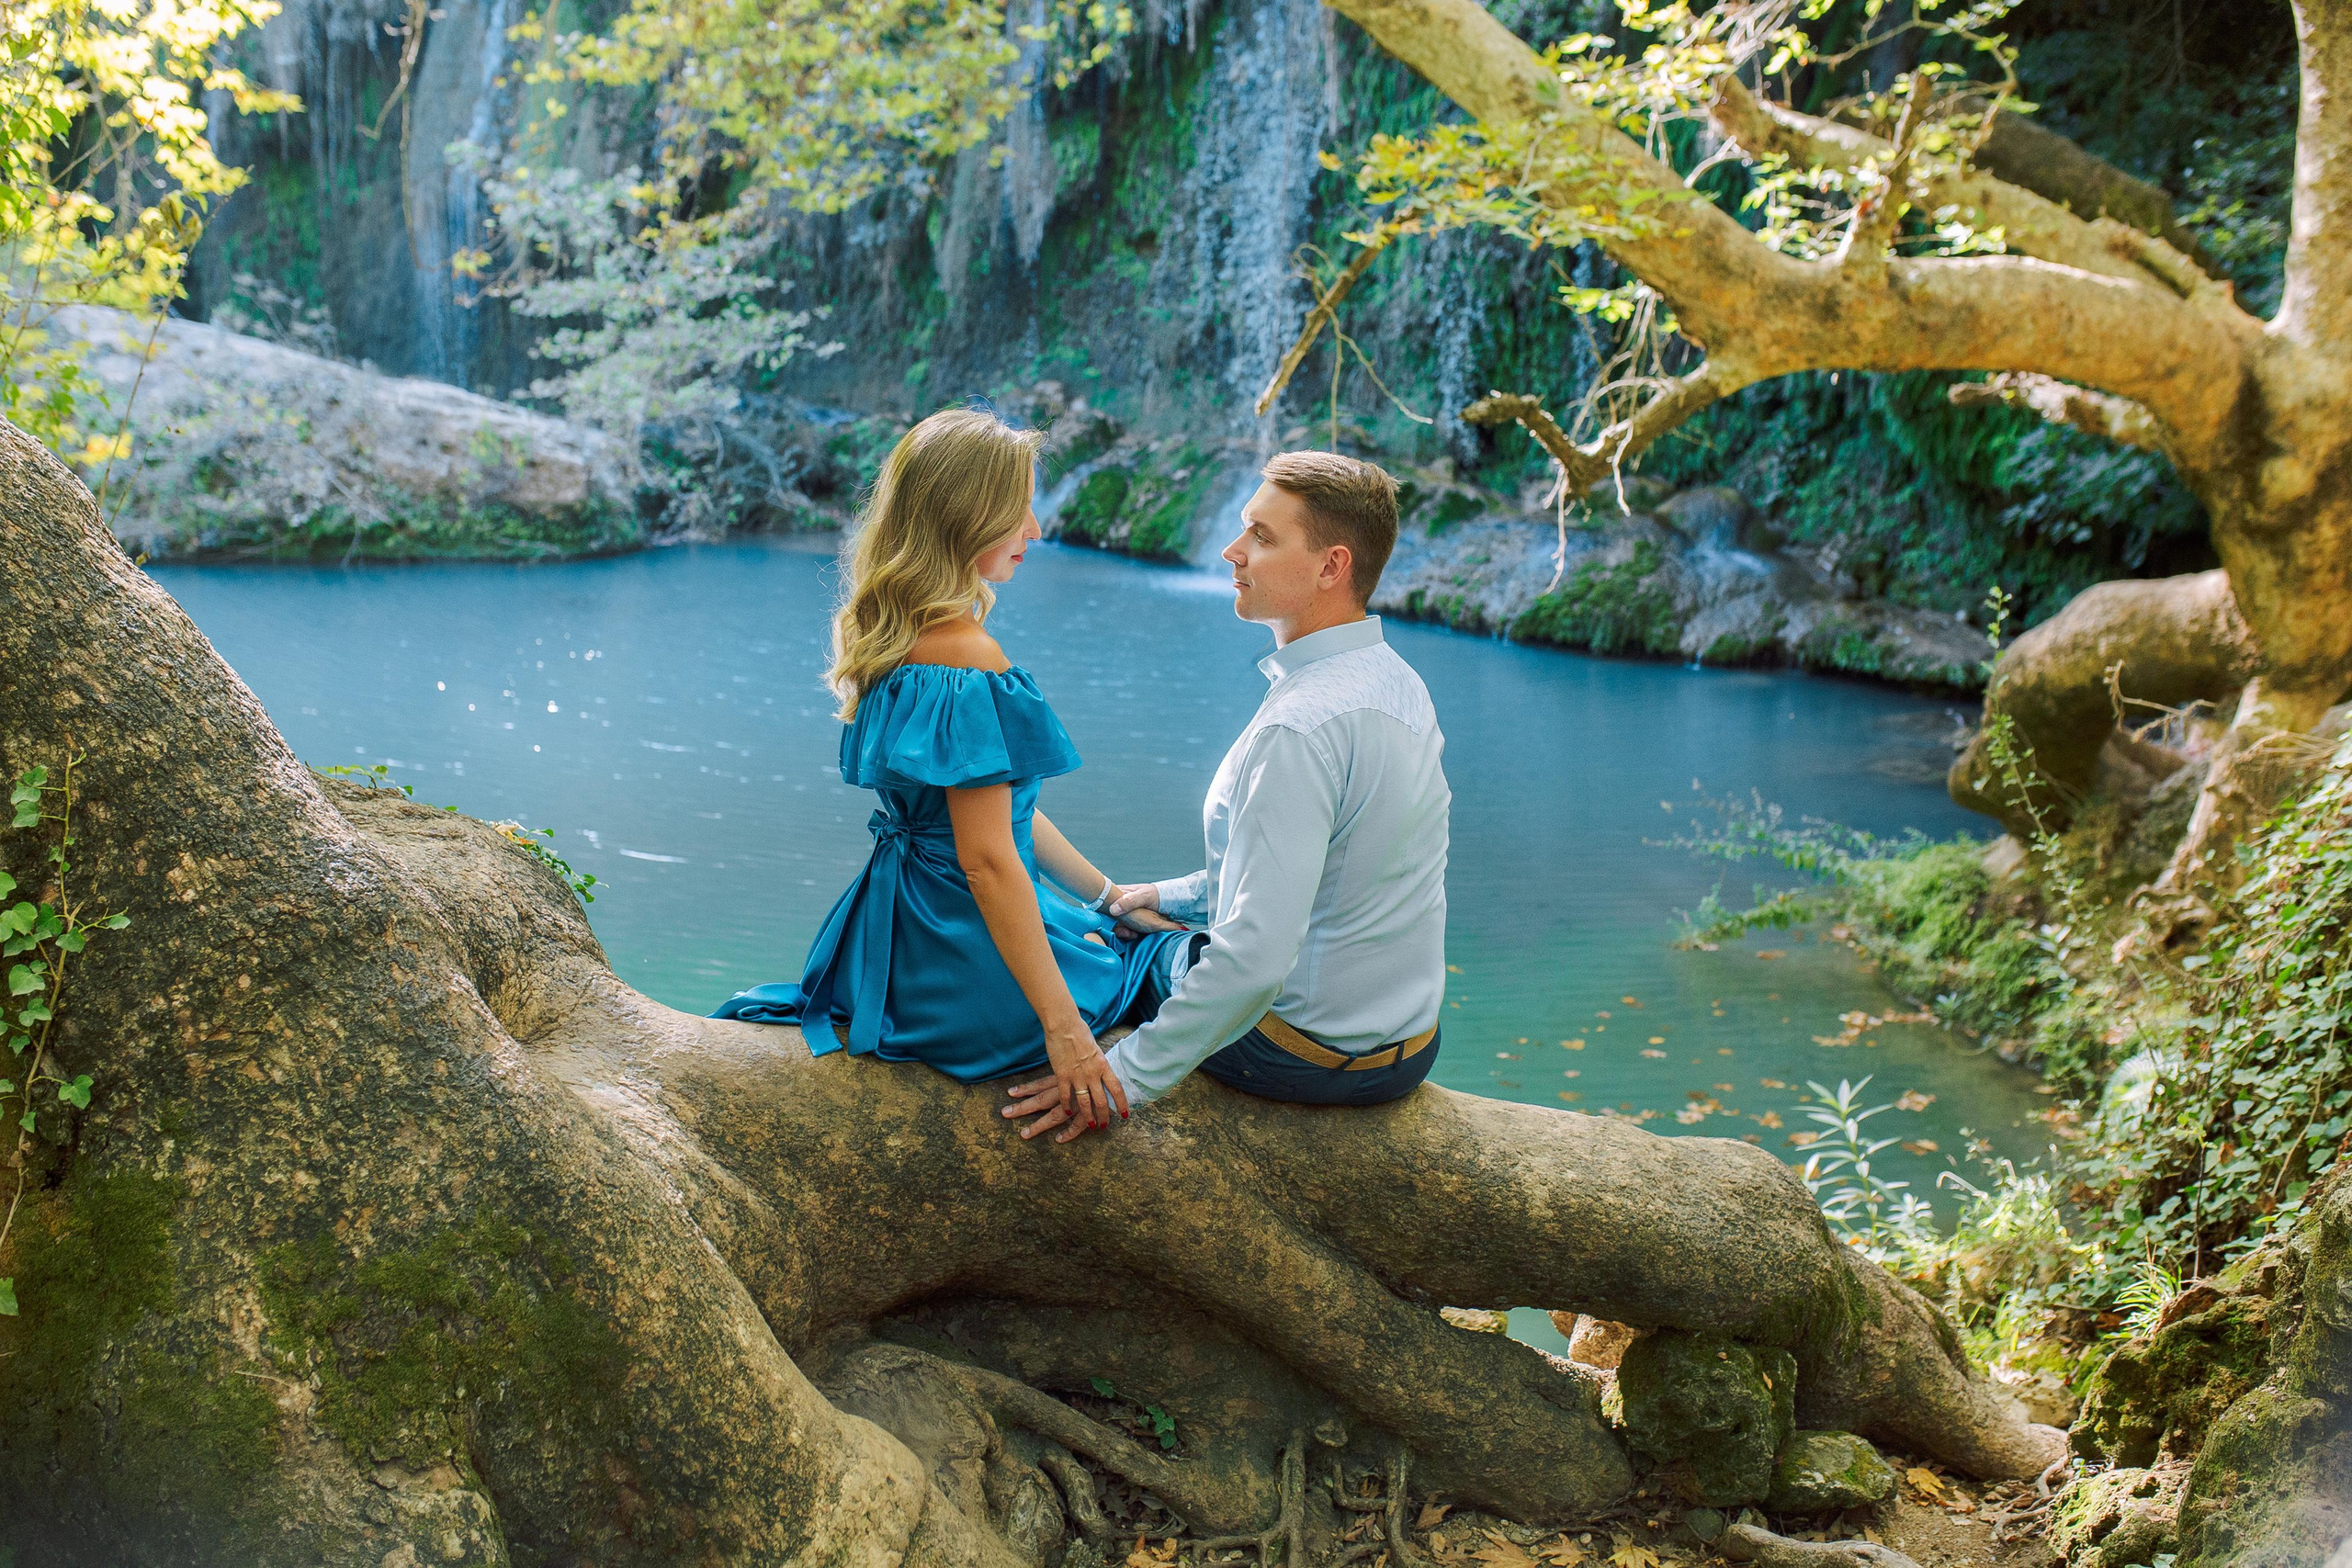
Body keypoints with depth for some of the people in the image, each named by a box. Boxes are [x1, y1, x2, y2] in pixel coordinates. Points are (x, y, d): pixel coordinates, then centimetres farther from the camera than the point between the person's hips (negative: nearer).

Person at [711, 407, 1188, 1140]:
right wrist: (1063, 1027, -24)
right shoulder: (967, 659, -23)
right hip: (967, 963, -9)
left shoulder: (896, 637, 8)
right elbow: (989, 859, -25)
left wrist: (1107, 893, 18)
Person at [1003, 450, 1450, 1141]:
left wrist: (1125, 1075, -27)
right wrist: (1175, 895, 20)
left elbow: (1257, 955, -34)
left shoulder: (1301, 727, -30)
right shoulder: (1399, 682, 0)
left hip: (1308, 1051, -8)